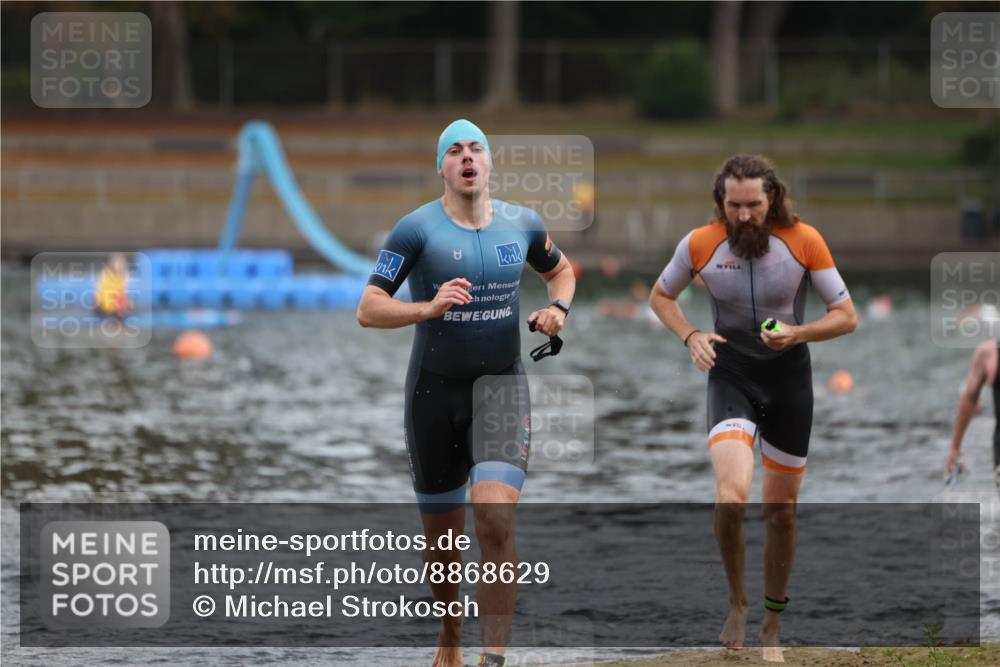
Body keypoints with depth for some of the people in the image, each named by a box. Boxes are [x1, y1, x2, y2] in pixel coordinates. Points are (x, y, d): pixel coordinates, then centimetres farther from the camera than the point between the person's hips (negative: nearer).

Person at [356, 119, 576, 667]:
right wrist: (429, 308, -25)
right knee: (442, 535, 10)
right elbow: (368, 309, -10)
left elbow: (560, 270, 24)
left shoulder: (521, 224, 3)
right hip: (434, 390, -1)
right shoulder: (418, 228, -7)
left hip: (501, 385, 1)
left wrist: (558, 307, 3)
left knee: (496, 521, -19)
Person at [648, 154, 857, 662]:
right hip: (731, 375, -1)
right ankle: (737, 602, -1)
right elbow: (660, 296, 9)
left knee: (782, 510, 10)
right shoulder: (700, 245, -10)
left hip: (790, 377, 1)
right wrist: (690, 337, -9)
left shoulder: (805, 241, -11)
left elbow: (846, 316, -5)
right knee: (731, 494, -24)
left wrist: (797, 333, -23)